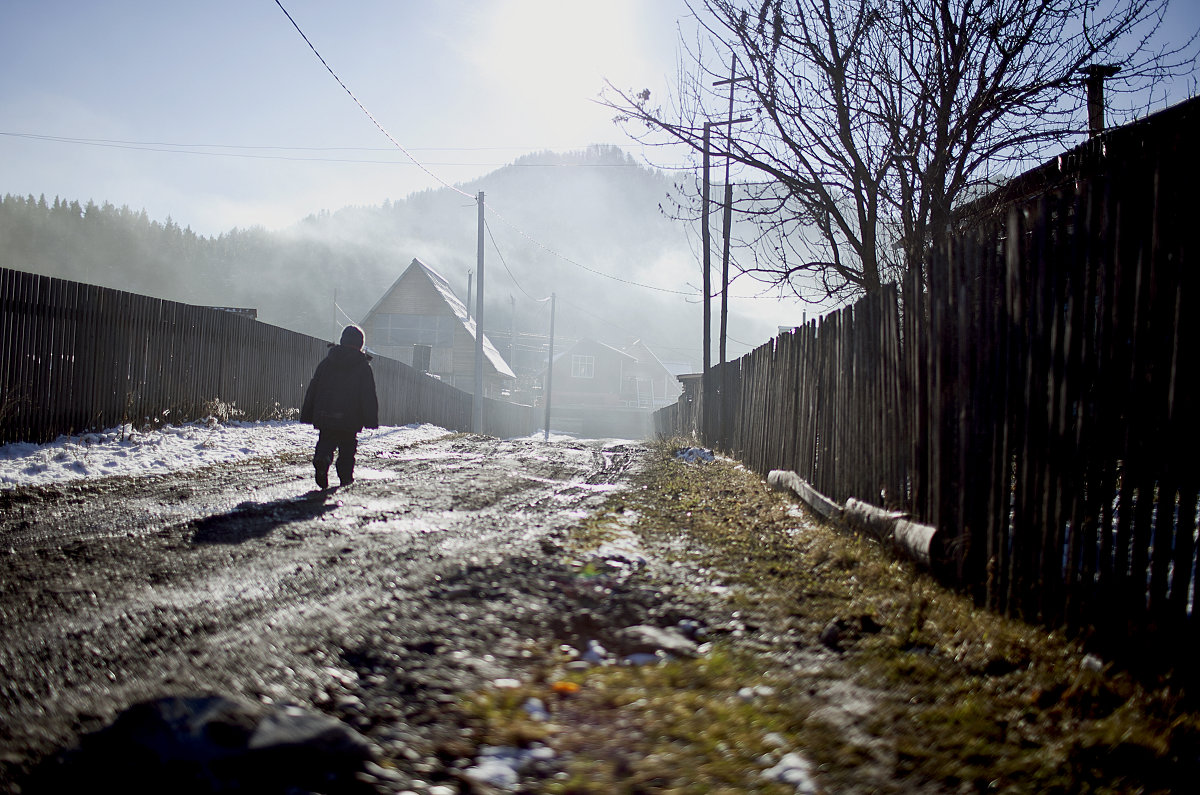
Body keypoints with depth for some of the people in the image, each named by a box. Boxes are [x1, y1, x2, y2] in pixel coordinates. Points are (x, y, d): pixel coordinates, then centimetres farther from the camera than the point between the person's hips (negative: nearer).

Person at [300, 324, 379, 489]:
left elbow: (313, 389, 9)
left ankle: (321, 459, -21)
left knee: (325, 442, 8)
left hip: (324, 417, 2)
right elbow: (369, 396, -4)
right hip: (350, 420, -2)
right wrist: (371, 420, 0)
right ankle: (346, 476, 11)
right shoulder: (363, 367, -2)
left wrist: (307, 414, 14)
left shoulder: (327, 362, 7)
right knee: (348, 447, 12)